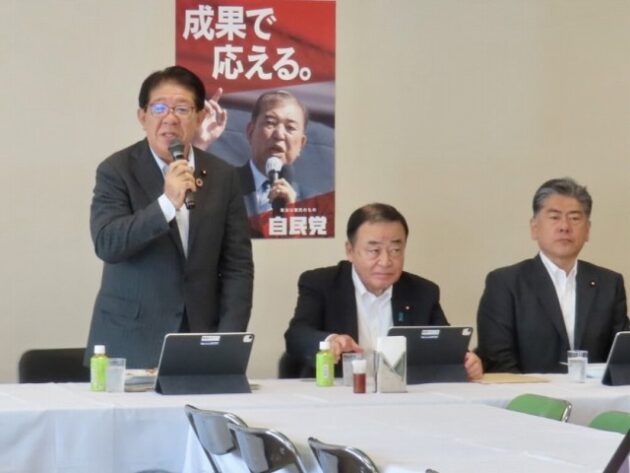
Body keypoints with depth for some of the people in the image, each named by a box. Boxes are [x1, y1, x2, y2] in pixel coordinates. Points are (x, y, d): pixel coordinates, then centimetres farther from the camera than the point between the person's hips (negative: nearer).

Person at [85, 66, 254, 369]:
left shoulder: (223, 176, 4)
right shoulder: (116, 170, -4)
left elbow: (237, 265, 4)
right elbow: (106, 244, -17)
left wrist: (229, 342, -6)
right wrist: (166, 203, -28)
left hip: (202, 345, 2)